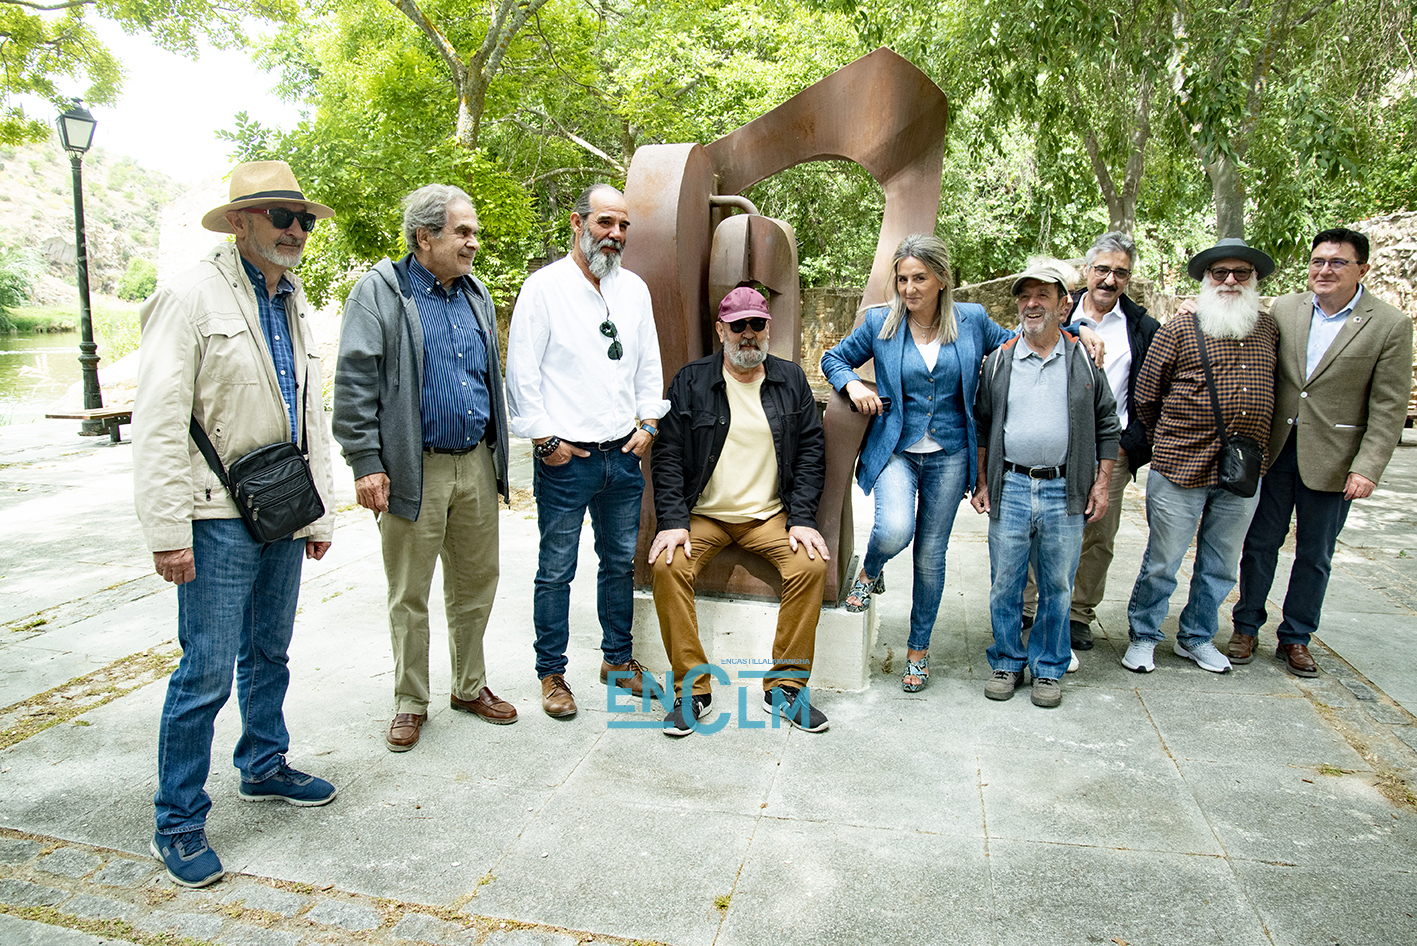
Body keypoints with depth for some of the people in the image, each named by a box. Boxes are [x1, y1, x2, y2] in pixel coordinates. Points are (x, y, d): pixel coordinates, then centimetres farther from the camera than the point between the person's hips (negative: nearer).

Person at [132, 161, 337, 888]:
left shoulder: (295, 304, 14)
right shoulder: (192, 295, -9)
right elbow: (160, 421, -14)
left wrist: (319, 509, 17)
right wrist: (168, 530, -18)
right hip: (220, 516, -7)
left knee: (269, 652, 19)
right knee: (206, 672, -1)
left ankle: (263, 766, 38)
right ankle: (178, 824, 15)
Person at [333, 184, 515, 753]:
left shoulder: (476, 295, 14)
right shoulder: (380, 291, -5)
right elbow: (354, 383, -9)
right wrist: (365, 463, -14)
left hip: (476, 466, 6)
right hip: (415, 471, -5)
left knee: (476, 584, 14)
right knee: (409, 596, 6)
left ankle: (470, 686, 31)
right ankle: (410, 703, 22)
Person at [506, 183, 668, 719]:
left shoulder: (634, 289, 12)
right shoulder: (544, 287, -4)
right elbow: (521, 372, -6)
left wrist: (648, 422, 7)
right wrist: (545, 439, -9)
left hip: (624, 454, 5)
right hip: (565, 457, -5)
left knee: (621, 562, 14)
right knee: (556, 570, 4)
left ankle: (617, 658, 31)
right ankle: (552, 674, 19)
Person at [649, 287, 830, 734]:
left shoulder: (791, 380, 7)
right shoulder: (690, 381, 1)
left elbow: (811, 451, 5)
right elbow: (668, 455, -3)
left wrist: (802, 519, -7)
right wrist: (672, 521, -15)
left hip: (771, 515, 1)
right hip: (702, 514, -1)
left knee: (812, 564, -24)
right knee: (668, 566, -27)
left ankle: (785, 686, -9)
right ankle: (691, 688, -12)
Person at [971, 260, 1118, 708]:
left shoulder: (1084, 360, 5)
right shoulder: (999, 361, 5)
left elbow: (1107, 425, 10)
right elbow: (981, 424, 11)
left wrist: (1102, 482, 4)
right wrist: (982, 483, 6)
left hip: (1065, 492, 0)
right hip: (1010, 488, 0)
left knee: (1057, 587, 8)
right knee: (1005, 584, 6)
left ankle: (1048, 667, 23)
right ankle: (1007, 662, 23)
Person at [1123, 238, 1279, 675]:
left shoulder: (1269, 329, 10)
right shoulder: (1180, 328, -4)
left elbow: (1273, 391, 20)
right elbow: (1145, 397, 1)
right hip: (1181, 467, -4)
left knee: (1220, 566, 15)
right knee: (1162, 562, 4)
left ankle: (1196, 636, 32)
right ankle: (1142, 636, 22)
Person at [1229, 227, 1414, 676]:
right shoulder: (1282, 309, 1)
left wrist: (1367, 468, -12)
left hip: (1331, 459, -1)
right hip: (1274, 450, 2)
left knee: (1314, 554, 11)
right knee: (1259, 542, 10)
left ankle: (1295, 638, 26)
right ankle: (1246, 627, 25)